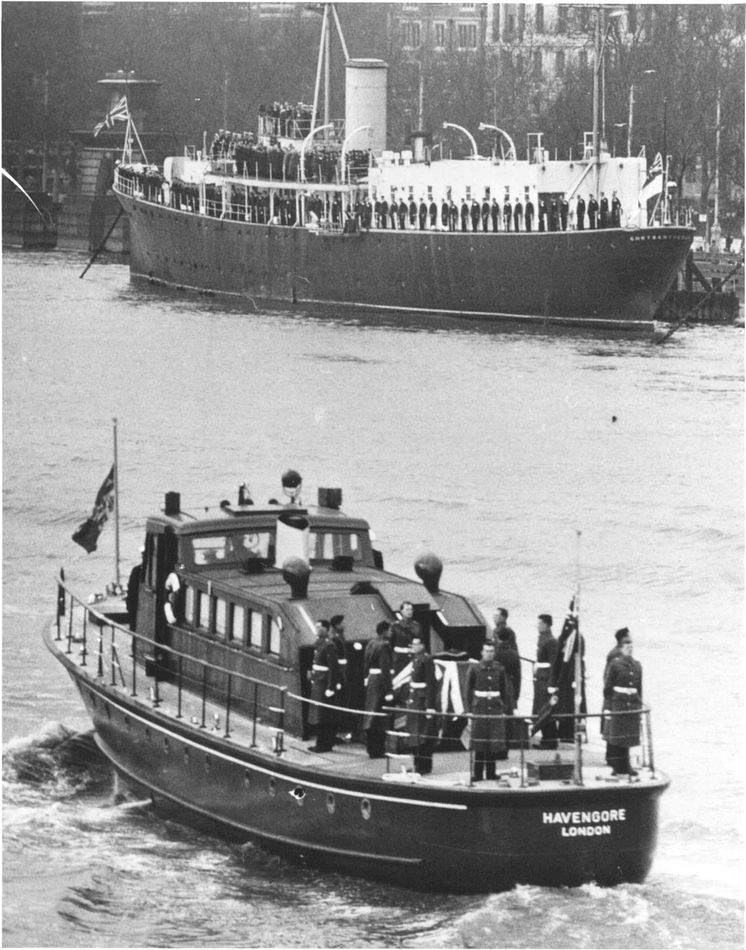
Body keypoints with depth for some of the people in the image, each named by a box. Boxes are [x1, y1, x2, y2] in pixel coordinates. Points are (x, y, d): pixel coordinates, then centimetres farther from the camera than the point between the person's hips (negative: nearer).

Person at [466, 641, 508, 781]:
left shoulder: (499, 669, 5)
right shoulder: (475, 669, 0)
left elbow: (504, 690, 11)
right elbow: (469, 690, 3)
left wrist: (504, 707, 5)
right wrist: (469, 709, -1)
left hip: (496, 708, 2)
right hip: (480, 708, -2)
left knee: (494, 742, 1)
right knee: (479, 743, 0)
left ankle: (490, 772, 10)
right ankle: (477, 773, 5)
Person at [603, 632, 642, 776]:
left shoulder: (637, 666, 11)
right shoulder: (615, 664, -3)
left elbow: (639, 688, 16)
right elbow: (607, 687, -4)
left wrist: (640, 706, 12)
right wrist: (607, 707, -8)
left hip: (632, 704, 5)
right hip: (617, 704, -5)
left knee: (628, 737, 8)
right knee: (615, 737, -2)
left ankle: (625, 766, 15)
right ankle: (616, 766, 4)